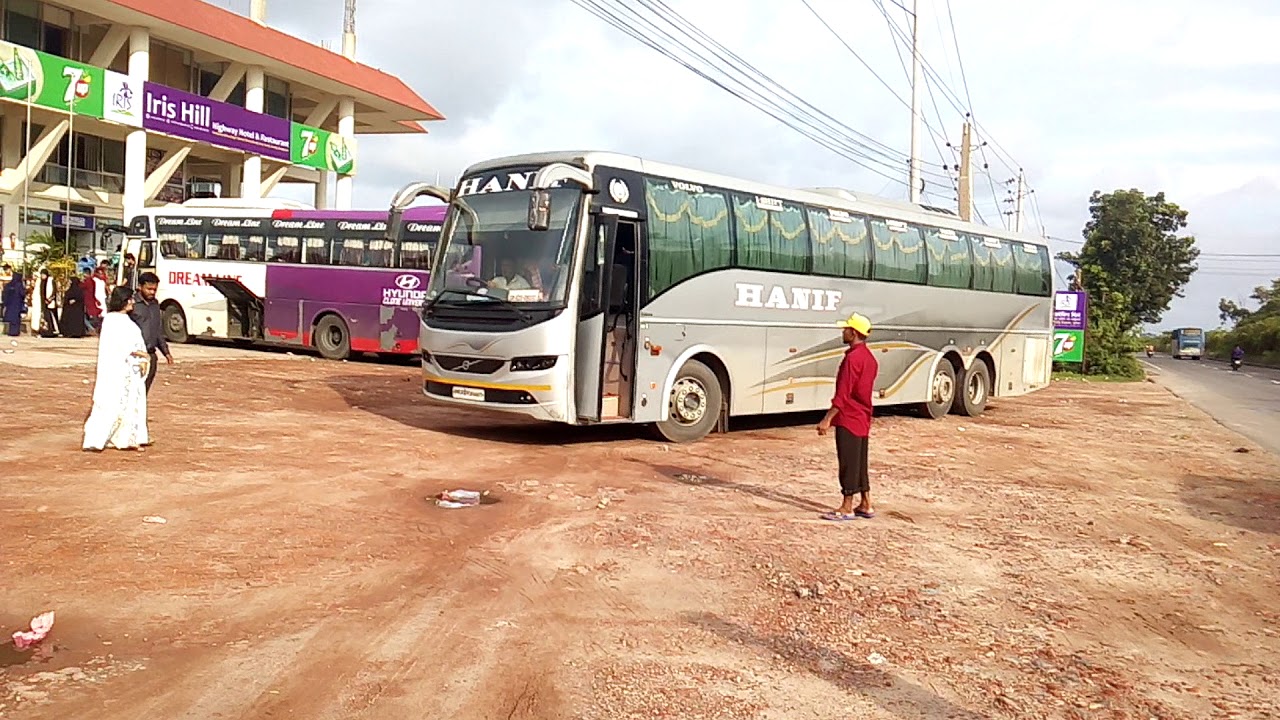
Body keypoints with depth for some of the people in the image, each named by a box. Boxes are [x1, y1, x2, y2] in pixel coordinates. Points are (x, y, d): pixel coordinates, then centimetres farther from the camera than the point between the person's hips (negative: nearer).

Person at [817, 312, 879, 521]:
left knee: (848, 464, -3)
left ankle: (847, 508, 4)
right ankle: (865, 505, 21)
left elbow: (843, 394, -22)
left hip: (848, 419, -9)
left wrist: (827, 419, -20)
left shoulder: (852, 358, -18)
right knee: (860, 463, 15)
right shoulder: (869, 357, 13)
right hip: (863, 420, 9)